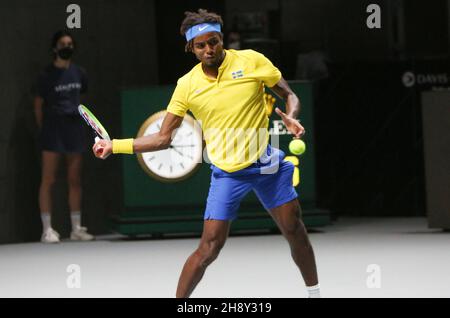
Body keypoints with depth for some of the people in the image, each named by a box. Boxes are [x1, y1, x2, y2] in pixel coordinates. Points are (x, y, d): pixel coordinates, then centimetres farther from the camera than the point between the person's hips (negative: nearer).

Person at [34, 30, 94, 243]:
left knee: (75, 180, 7)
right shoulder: (47, 75, -5)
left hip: (74, 128, 5)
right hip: (53, 129, -5)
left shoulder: (78, 73, 8)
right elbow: (38, 105, 0)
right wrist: (43, 130, 0)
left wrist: (75, 118, 12)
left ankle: (76, 228, 13)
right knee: (48, 180, -4)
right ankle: (47, 229, -3)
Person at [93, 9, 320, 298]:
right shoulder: (187, 85, -3)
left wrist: (291, 118, -20)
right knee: (210, 248, -8)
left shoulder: (251, 60, -6)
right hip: (227, 173, -1)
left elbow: (289, 96, 3)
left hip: (268, 164, 1)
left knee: (295, 231, 8)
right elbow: (163, 138, 1)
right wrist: (114, 145, -6)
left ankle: (315, 292, 29)